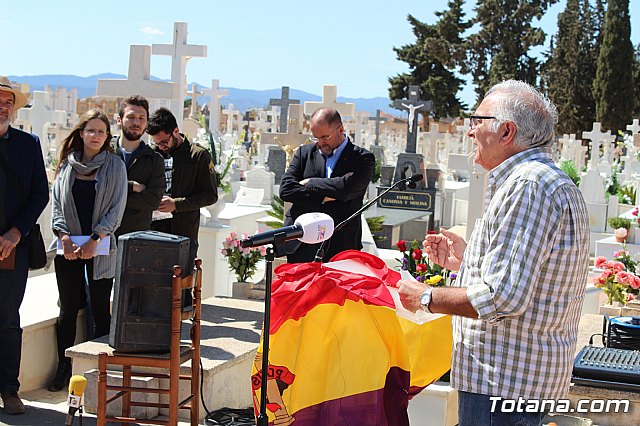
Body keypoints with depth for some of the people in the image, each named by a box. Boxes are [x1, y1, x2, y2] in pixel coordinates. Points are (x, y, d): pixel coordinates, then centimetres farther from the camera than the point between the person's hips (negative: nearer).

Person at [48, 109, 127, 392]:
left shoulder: (115, 165, 3)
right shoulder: (67, 164, 9)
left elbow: (117, 207, -2)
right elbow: (56, 202, 8)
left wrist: (95, 239, -12)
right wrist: (64, 236, -7)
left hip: (101, 248, -2)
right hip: (68, 247, 2)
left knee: (100, 309, 2)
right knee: (68, 308, 4)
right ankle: (64, 368, 14)